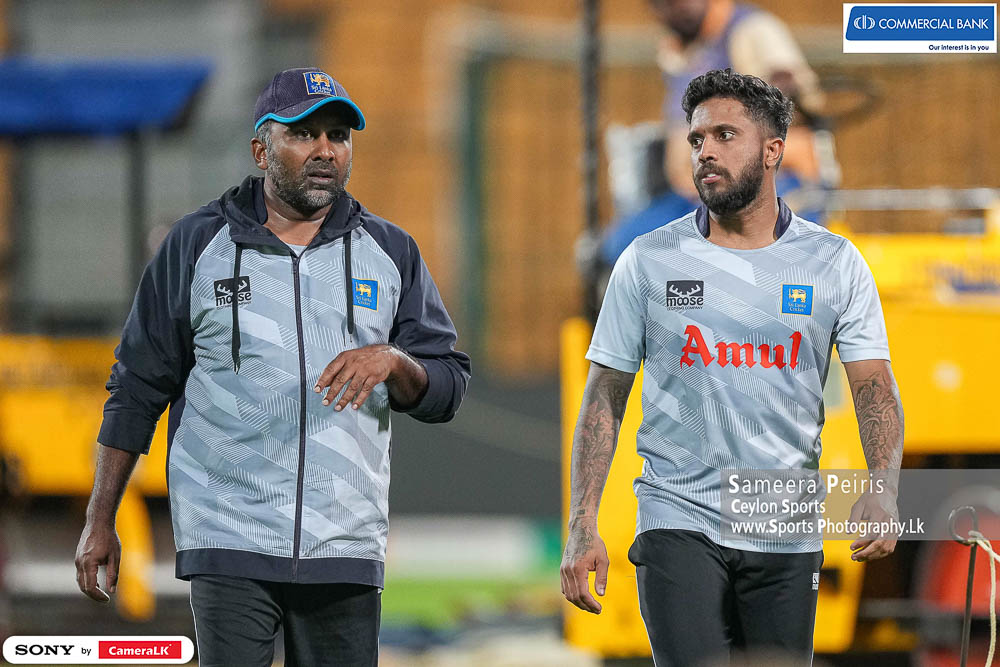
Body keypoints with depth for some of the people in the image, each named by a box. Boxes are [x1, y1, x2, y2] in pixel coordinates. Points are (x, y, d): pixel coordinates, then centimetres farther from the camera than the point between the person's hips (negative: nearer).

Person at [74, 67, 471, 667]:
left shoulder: (390, 252, 12)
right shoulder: (197, 245, 7)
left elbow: (448, 387, 11)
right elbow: (137, 390, 10)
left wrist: (392, 362, -12)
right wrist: (100, 521, 7)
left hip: (346, 546, 2)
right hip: (228, 543, -2)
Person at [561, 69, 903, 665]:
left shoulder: (834, 263, 4)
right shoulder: (650, 260, 3)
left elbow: (874, 386, -1)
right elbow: (605, 398, 5)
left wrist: (883, 488, -21)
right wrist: (583, 526, -4)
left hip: (787, 536, 1)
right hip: (679, 523, -1)